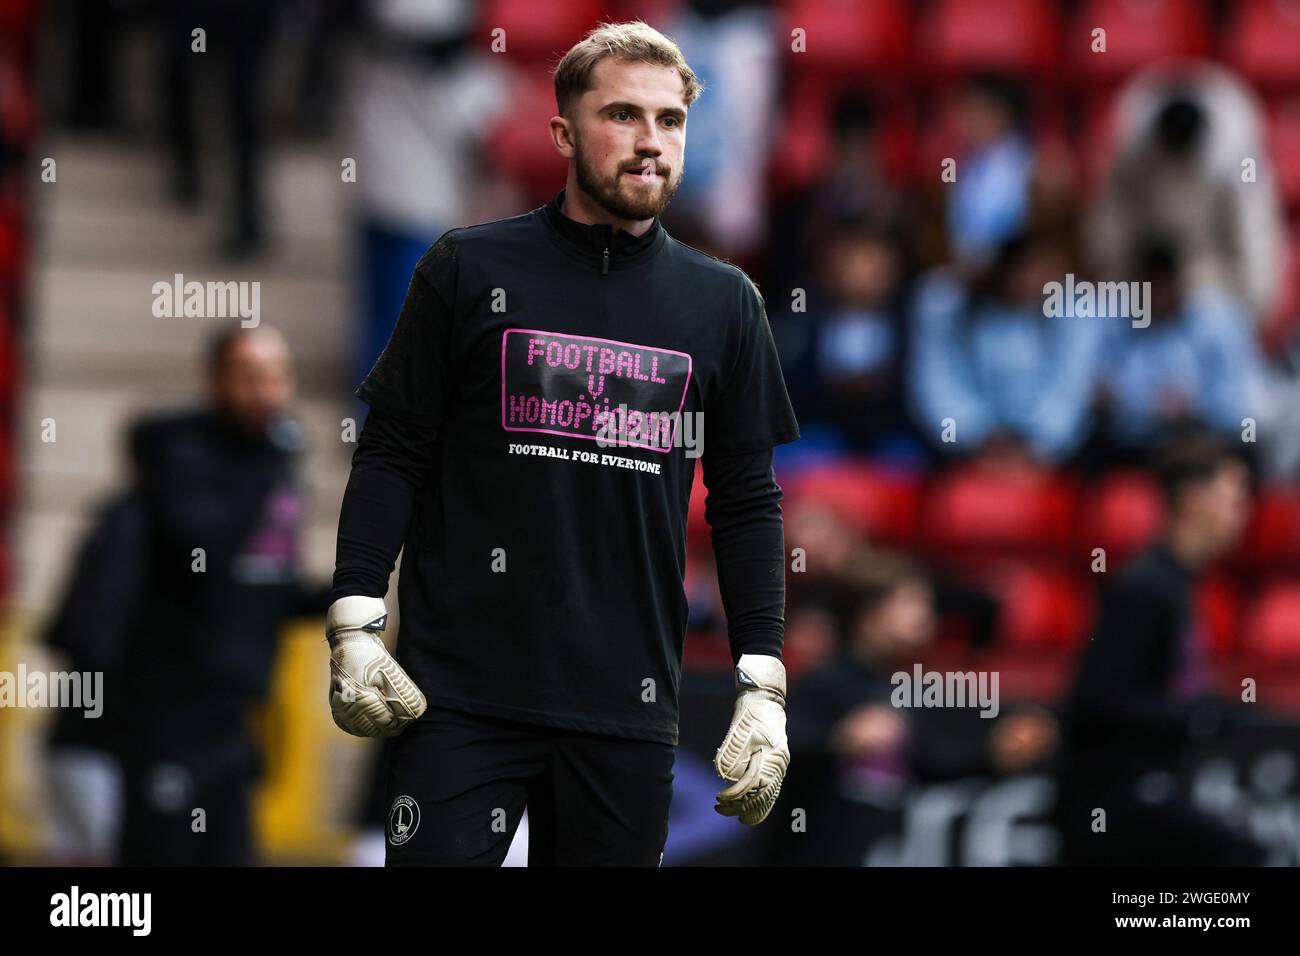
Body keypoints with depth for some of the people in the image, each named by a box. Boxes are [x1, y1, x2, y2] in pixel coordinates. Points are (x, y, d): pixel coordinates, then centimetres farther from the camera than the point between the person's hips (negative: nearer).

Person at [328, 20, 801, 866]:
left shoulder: (722, 303, 10)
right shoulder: (470, 271, 4)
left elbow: (748, 502, 12)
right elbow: (392, 453, 4)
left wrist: (763, 686, 5)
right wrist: (354, 627, -6)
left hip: (629, 704, 2)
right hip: (460, 695, -2)